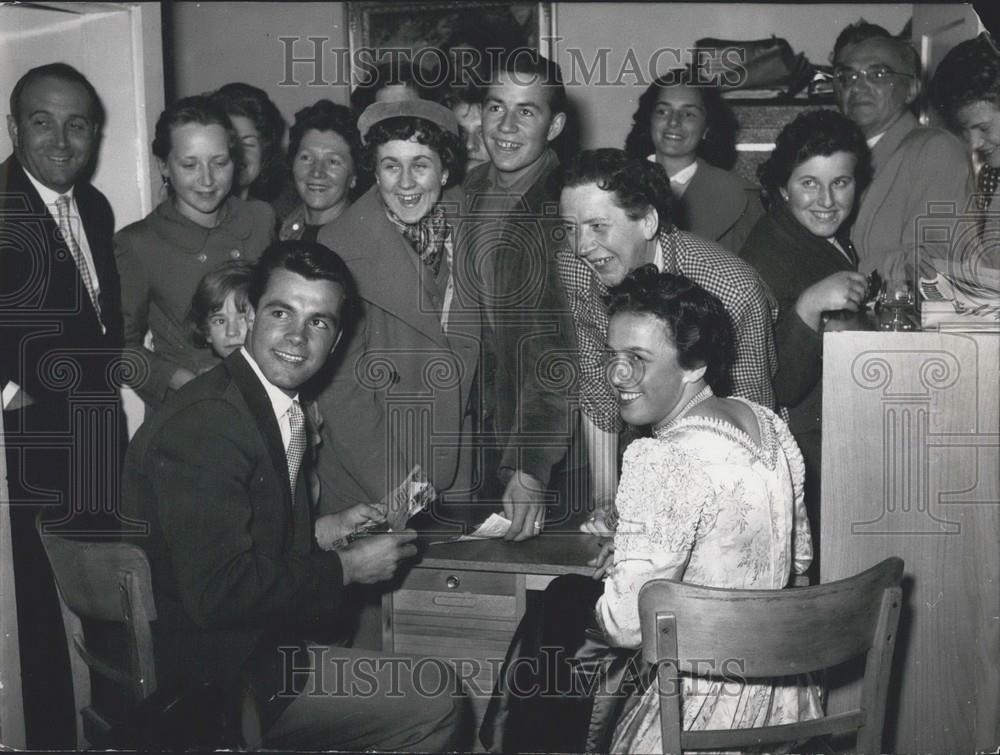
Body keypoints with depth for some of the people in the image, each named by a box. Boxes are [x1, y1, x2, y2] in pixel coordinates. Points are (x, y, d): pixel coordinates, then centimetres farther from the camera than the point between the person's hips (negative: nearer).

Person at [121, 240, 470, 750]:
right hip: (212, 676, -9)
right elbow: (218, 591, -28)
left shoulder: (270, 402, 6)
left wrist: (323, 529, 3)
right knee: (434, 709, -7)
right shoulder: (204, 423, -24)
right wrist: (344, 567, -18)